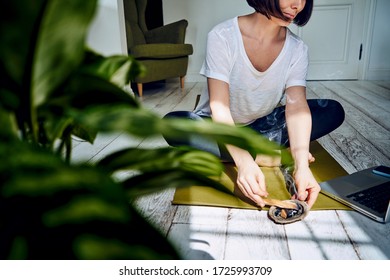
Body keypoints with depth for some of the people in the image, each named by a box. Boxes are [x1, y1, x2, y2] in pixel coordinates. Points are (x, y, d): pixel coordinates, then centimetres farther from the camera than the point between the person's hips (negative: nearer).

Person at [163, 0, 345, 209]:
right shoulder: (222, 36, -23)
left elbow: (297, 106, -23)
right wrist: (244, 162, -44)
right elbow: (219, 107, -30)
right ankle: (265, 156, -22)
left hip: (263, 124, 3)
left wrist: (301, 164, -40)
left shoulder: (297, 49, -11)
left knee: (333, 111, -13)